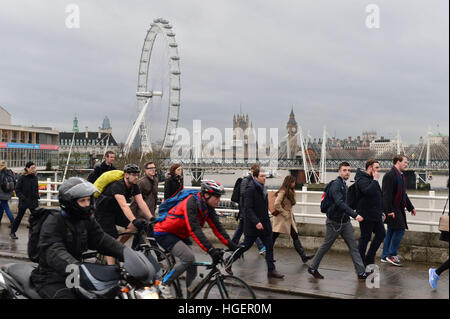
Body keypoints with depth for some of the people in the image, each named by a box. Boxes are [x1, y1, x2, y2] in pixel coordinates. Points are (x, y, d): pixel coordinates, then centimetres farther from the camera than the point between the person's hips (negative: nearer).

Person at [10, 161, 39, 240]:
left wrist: (37, 197, 7)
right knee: (19, 217, 7)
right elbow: (17, 190, -6)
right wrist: (23, 198, -16)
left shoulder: (35, 177, 5)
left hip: (33, 202, 4)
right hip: (23, 202, -4)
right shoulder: (22, 178, -8)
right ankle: (12, 232, 22)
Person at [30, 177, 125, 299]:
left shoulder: (87, 220, 7)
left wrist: (127, 254, -20)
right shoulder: (53, 222, -17)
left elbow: (102, 240, -3)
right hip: (51, 279, -6)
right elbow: (54, 252, -32)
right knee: (66, 296, -30)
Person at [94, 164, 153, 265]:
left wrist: (151, 219, -27)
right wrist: (134, 220, -55)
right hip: (103, 212, -7)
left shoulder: (134, 187, -6)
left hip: (116, 210, 7)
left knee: (134, 226, -13)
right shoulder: (117, 186, -30)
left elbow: (141, 203, -15)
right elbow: (124, 205, -43)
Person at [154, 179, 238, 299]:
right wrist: (210, 249, -43)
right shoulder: (191, 202, -29)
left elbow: (217, 227, -5)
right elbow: (194, 229, -37)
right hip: (164, 233, -8)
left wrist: (231, 245, -16)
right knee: (189, 257, -26)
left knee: (192, 271, 2)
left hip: (180, 235, 8)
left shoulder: (208, 207, -4)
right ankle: (164, 284, -9)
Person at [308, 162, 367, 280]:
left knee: (353, 246, 3)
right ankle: (313, 268, 21)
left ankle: (361, 272, 5)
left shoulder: (344, 184, 11)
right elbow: (340, 203, -31)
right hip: (334, 221, -8)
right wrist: (355, 215, -37)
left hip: (345, 221, 8)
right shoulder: (336, 184, -18)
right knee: (326, 246, 5)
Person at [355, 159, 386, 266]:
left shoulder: (371, 179, 17)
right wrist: (375, 180, -23)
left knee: (381, 234, 9)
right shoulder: (362, 179, -15)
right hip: (366, 215, -9)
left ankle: (369, 258, 20)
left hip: (375, 214, 9)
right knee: (365, 237, -1)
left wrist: (381, 211, 23)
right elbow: (368, 191, -35)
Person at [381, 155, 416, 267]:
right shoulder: (390, 175, -15)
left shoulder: (401, 175, 16)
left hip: (398, 209, 10)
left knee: (391, 231, 11)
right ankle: (392, 254, -1)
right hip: (392, 209, -10)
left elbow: (403, 194, 25)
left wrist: (410, 207, 27)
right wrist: (389, 210, -25)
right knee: (400, 229, -11)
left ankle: (385, 256, 18)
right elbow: (387, 194, -21)